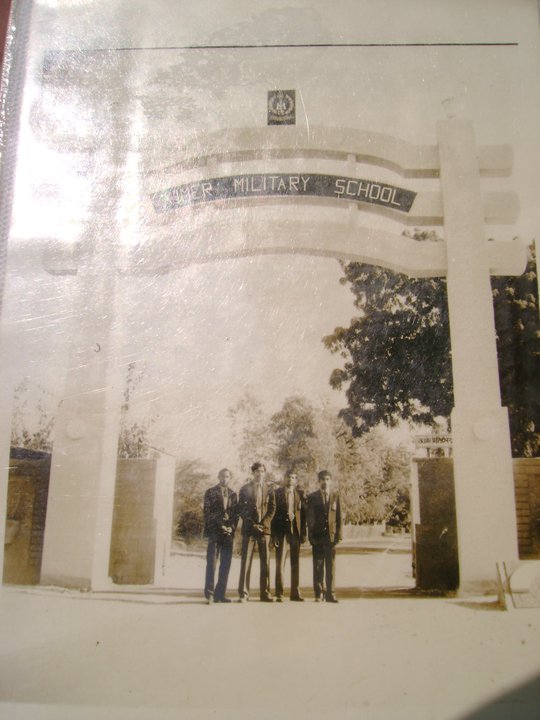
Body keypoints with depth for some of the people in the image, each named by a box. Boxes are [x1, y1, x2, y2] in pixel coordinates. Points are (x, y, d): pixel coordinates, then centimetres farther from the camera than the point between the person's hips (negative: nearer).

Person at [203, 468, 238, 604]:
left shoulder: (233, 494, 14)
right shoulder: (211, 492, 4)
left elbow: (235, 514, 13)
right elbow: (207, 512, -3)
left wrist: (231, 527, -4)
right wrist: (220, 526, -11)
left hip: (228, 532, 4)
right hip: (214, 532, -4)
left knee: (226, 564, 4)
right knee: (212, 562, -8)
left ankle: (220, 594, 10)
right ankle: (209, 594, -5)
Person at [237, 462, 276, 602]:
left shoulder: (269, 490, 12)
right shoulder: (245, 489, 7)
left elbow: (272, 509, 7)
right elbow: (241, 509, 3)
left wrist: (264, 523, -7)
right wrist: (252, 524, -8)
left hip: (264, 528, 2)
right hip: (249, 529, -2)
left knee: (265, 562, 1)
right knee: (246, 561, -5)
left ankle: (265, 593, 6)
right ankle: (243, 593, -1)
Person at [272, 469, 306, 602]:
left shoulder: (300, 494, 10)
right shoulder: (277, 493, 1)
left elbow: (303, 514, 9)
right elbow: (273, 513, -3)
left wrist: (303, 533, 2)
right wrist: (274, 534, -9)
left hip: (295, 532, 3)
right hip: (282, 532, -3)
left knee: (295, 563, 8)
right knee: (280, 563, -2)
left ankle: (295, 593, 16)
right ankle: (279, 594, 4)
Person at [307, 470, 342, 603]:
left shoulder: (335, 495, 7)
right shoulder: (313, 497, 4)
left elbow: (338, 516, 6)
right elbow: (309, 518, 2)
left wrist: (338, 534, -2)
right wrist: (311, 535, -5)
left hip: (331, 535, 1)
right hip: (317, 536, -1)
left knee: (331, 566, 3)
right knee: (318, 566, 3)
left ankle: (329, 594, 11)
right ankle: (319, 594, 11)